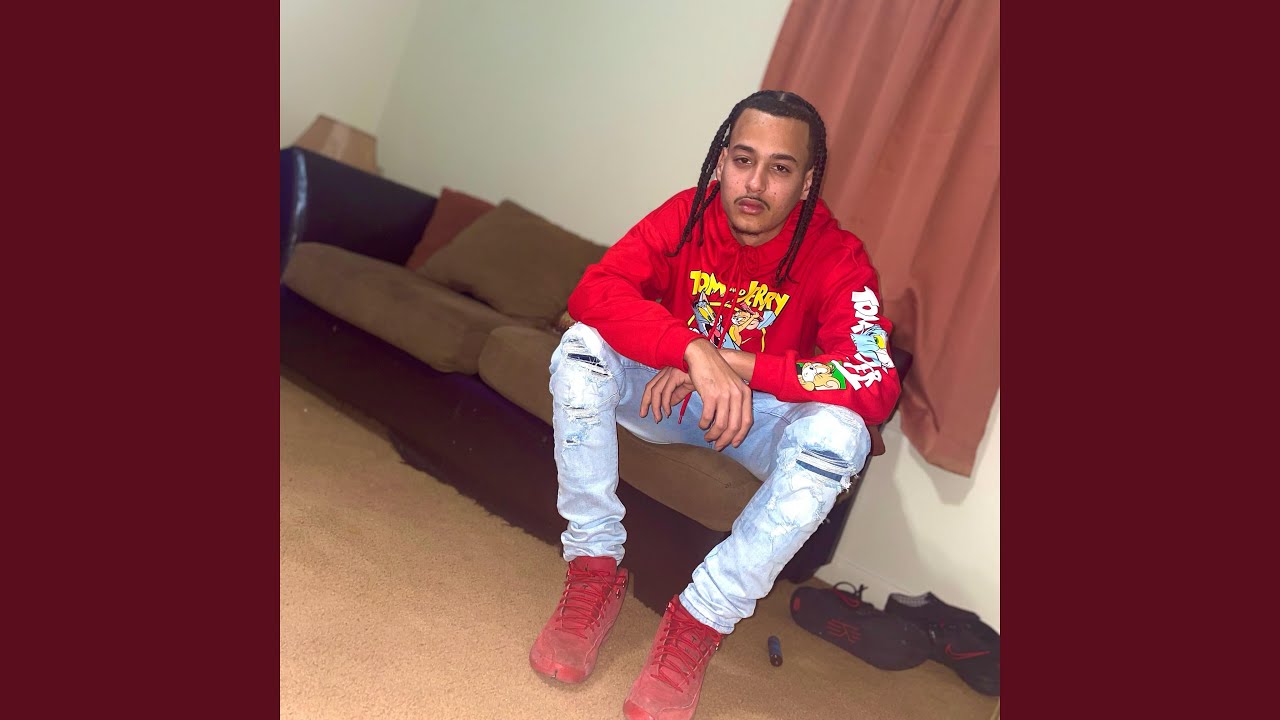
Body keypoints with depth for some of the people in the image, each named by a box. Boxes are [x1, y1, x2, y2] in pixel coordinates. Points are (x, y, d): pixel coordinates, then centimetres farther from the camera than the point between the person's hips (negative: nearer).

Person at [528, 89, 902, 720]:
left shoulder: (837, 258, -19)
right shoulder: (686, 215, -14)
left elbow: (877, 385, -31)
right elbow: (591, 292, -28)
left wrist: (734, 365, -38)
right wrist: (694, 350, -44)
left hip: (765, 413, -1)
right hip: (668, 392, 2)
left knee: (837, 432, -33)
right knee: (581, 348, -24)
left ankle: (701, 619, -24)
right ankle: (594, 568, -17)